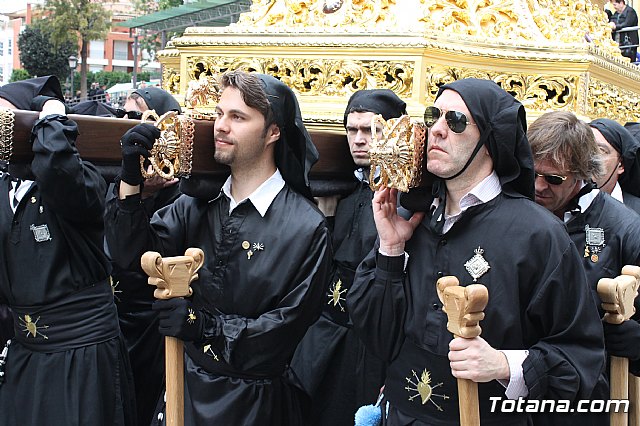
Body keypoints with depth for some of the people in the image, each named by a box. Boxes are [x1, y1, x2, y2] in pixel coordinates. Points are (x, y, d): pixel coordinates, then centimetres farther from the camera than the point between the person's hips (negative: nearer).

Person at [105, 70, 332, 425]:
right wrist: (130, 181, -17)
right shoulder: (198, 204, 0)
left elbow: (288, 326, -15)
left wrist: (201, 323, -20)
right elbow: (131, 255, -5)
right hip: (187, 386, 5)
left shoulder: (307, 227, -15)